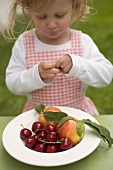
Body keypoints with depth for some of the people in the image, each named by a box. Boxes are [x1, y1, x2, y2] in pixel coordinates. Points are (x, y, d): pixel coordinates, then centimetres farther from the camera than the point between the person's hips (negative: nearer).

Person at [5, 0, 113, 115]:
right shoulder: (24, 43, -8)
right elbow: (12, 84, -9)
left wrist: (78, 65, -30)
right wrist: (36, 75, -29)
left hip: (78, 110, 1)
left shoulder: (83, 41, -8)